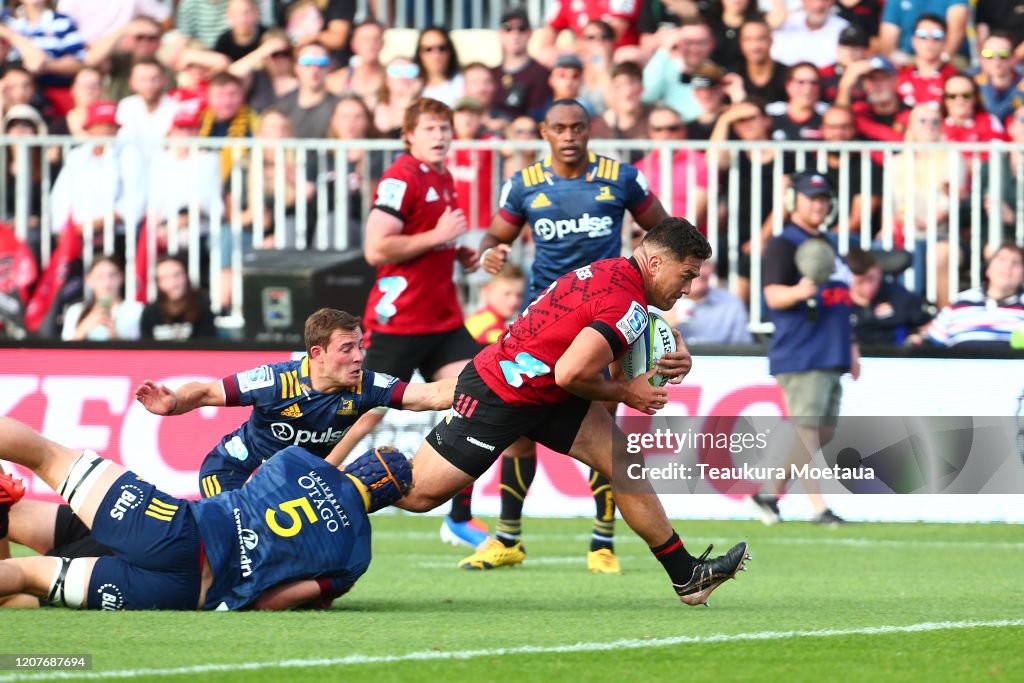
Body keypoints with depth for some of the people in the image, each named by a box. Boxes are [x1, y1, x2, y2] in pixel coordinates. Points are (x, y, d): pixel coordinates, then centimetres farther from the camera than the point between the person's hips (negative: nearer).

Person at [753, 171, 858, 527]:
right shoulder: (783, 244, -4)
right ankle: (820, 507, -15)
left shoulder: (826, 246, 22)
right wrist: (798, 292, -36)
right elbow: (773, 295, -15)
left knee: (825, 432, 9)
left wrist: (851, 346, 24)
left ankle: (770, 494, 18)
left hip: (831, 357, 9)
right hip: (800, 356, -9)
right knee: (807, 430, -11)